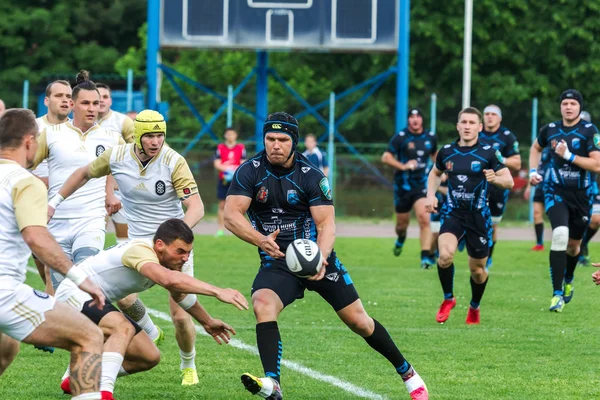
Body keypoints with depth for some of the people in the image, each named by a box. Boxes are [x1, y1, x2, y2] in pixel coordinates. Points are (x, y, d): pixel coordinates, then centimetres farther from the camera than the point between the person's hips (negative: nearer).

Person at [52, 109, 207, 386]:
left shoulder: (174, 162, -20)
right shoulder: (117, 157, -10)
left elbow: (196, 206, -26)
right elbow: (84, 174, 11)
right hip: (137, 241, 3)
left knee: (180, 316, -9)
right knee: (123, 298, -20)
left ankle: (188, 366, 23)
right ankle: (150, 334, 15)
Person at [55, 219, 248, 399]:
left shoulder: (167, 260, 1)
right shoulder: (140, 251, -29)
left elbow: (179, 293, 25)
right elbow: (170, 280, -50)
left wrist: (207, 322, 35)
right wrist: (217, 292, -52)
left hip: (100, 305, 10)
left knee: (150, 357, 10)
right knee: (124, 328, -37)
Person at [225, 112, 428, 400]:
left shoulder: (311, 176, -10)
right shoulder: (249, 172, -7)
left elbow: (326, 224, -13)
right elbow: (231, 215, -15)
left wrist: (321, 258, -34)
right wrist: (260, 240, -34)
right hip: (276, 262, 0)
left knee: (359, 321, 1)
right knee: (262, 304, -31)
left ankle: (407, 373, 22)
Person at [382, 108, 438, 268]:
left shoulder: (430, 137, 4)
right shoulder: (401, 137, -7)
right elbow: (386, 157, -8)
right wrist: (403, 166, -19)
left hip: (423, 185, 1)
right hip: (403, 185, -1)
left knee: (424, 219, -18)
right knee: (402, 222, 11)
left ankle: (425, 257, -19)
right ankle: (401, 239, 48)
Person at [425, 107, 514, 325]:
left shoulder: (489, 153, -7)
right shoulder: (446, 152, 2)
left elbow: (509, 181, -7)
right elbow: (435, 173, 22)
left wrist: (495, 178, -28)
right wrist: (431, 195, 6)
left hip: (478, 216, -1)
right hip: (452, 213, 1)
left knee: (477, 269, 8)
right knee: (445, 255, -25)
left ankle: (475, 307, 36)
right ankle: (448, 299, -1)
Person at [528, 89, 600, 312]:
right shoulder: (550, 130, 1)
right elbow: (536, 148, 24)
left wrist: (569, 155, -22)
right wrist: (533, 171, 9)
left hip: (581, 195, 0)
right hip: (556, 192, 0)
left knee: (573, 245, 13)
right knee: (560, 235, -23)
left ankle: (568, 279, 48)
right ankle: (557, 294, -21)